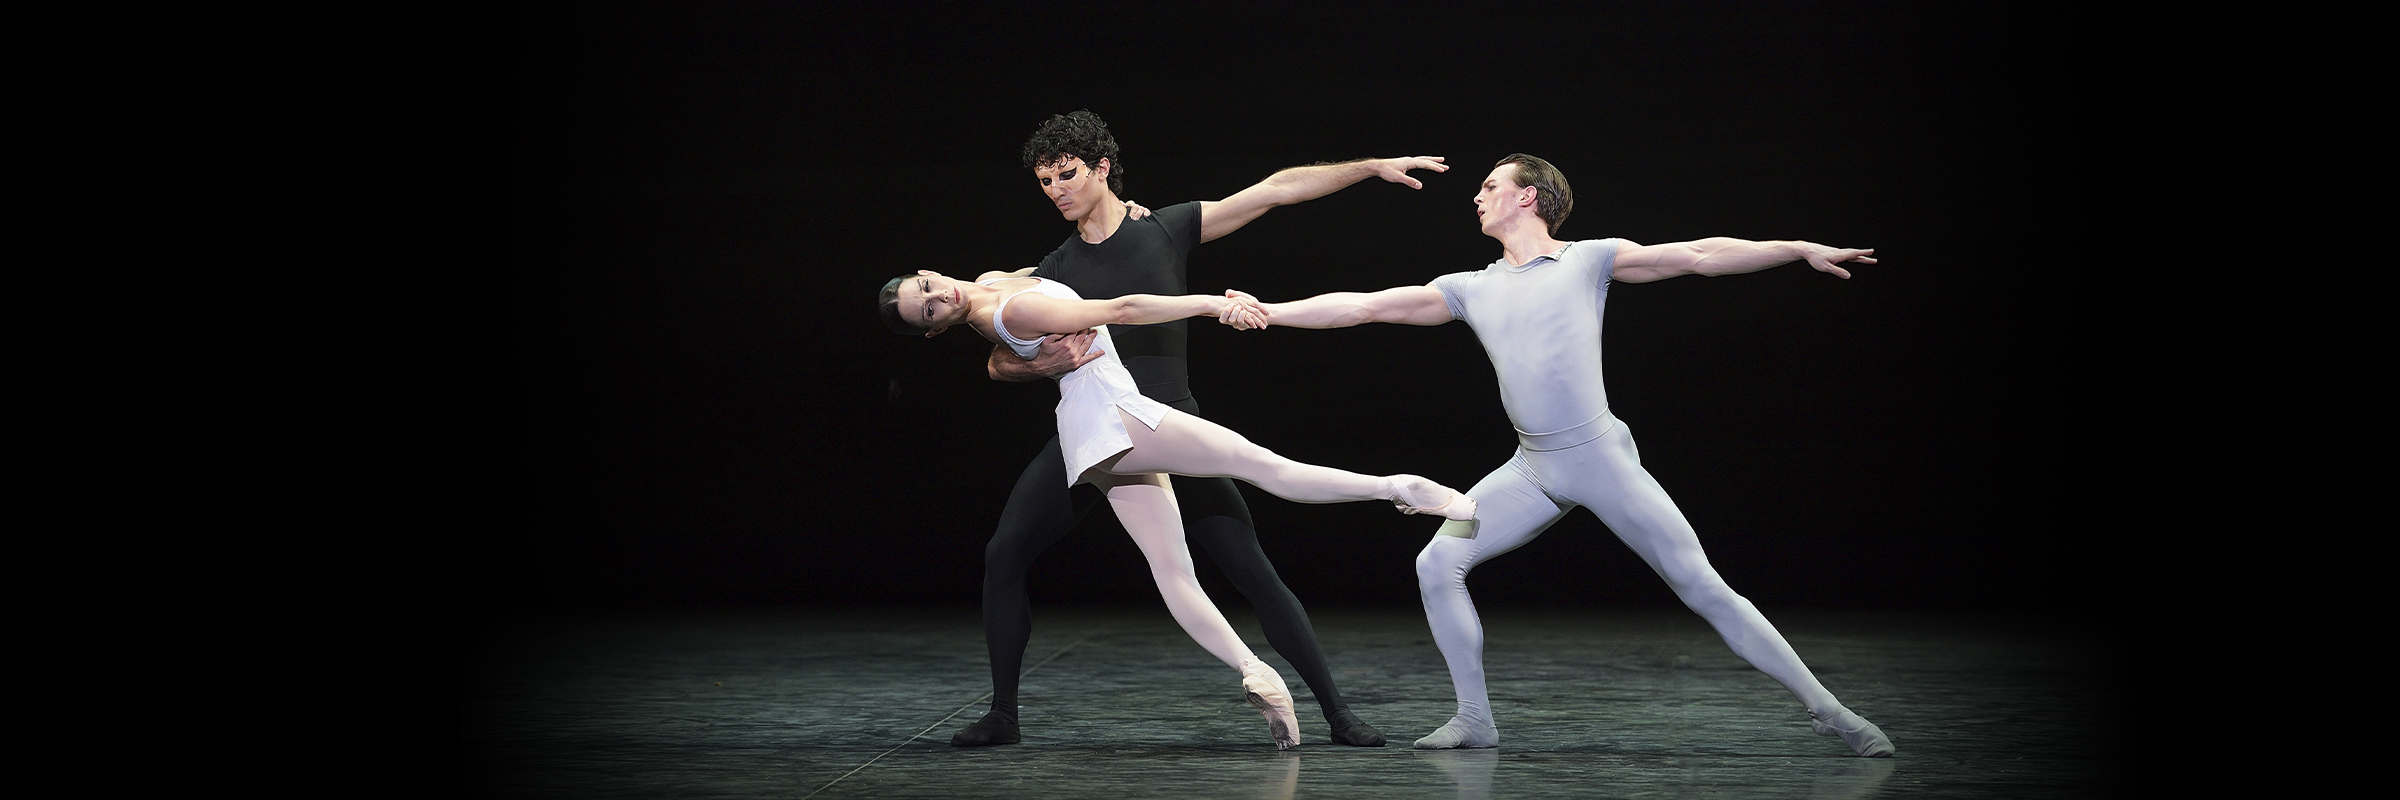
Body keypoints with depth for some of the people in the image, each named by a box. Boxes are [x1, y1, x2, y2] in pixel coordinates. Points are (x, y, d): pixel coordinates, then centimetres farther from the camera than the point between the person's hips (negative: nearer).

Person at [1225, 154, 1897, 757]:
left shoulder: (1589, 260, 2)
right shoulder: (1471, 289, 12)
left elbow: (1698, 255, -4)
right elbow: (1367, 306, 9)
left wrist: (1801, 248, -12)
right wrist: (1272, 312, 2)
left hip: (1602, 457, -4)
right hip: (1532, 471, 4)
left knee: (1705, 590, -7)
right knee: (1437, 564, -9)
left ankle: (1823, 708, 0)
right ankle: (1474, 718, 2)